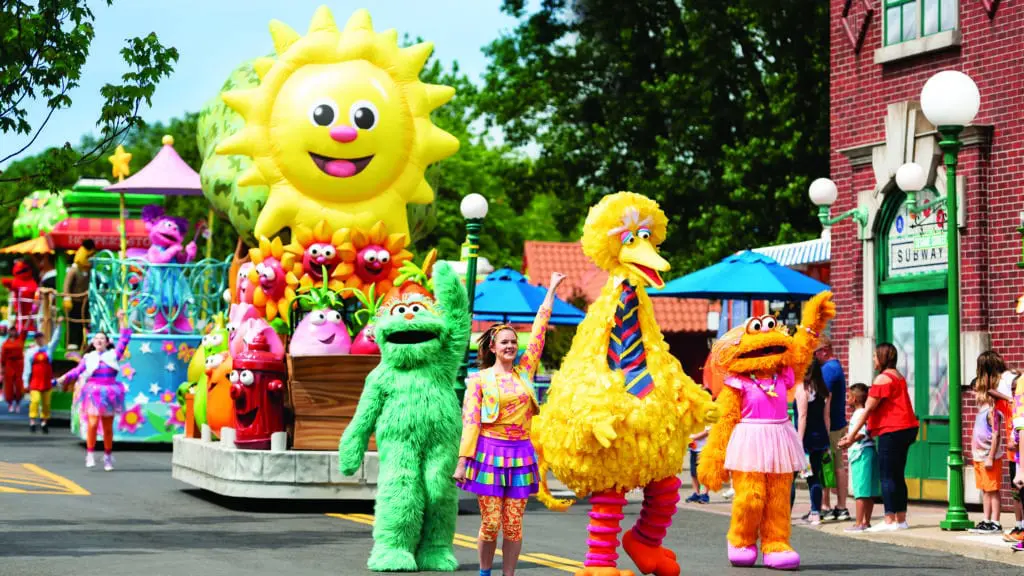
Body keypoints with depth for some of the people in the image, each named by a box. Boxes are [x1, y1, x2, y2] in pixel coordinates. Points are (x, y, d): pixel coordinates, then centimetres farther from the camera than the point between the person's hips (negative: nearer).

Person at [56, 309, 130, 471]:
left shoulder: (113, 355, 7)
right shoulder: (88, 358, 8)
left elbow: (124, 339, 5)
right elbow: (77, 370, 0)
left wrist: (122, 321, 4)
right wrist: (65, 378, -15)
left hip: (109, 394, 1)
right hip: (93, 394, -1)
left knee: (108, 428, 7)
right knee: (93, 423, -19)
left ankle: (108, 457, 18)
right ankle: (90, 454, -11)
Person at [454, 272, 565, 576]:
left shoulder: (524, 372, 11)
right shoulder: (479, 380, 2)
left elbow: (538, 332, 14)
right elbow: (470, 421, -2)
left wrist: (551, 291, 17)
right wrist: (463, 461, -9)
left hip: (520, 453, 3)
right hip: (490, 451, -3)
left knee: (514, 524, 1)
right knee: (491, 523, -4)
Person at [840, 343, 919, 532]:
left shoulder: (882, 379, -12)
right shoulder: (899, 377, 17)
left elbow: (868, 410, -14)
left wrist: (852, 435, -11)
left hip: (891, 431, -9)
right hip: (905, 429, 9)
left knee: (887, 476, -7)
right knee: (898, 476, 12)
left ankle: (890, 521, -9)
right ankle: (901, 519, 14)